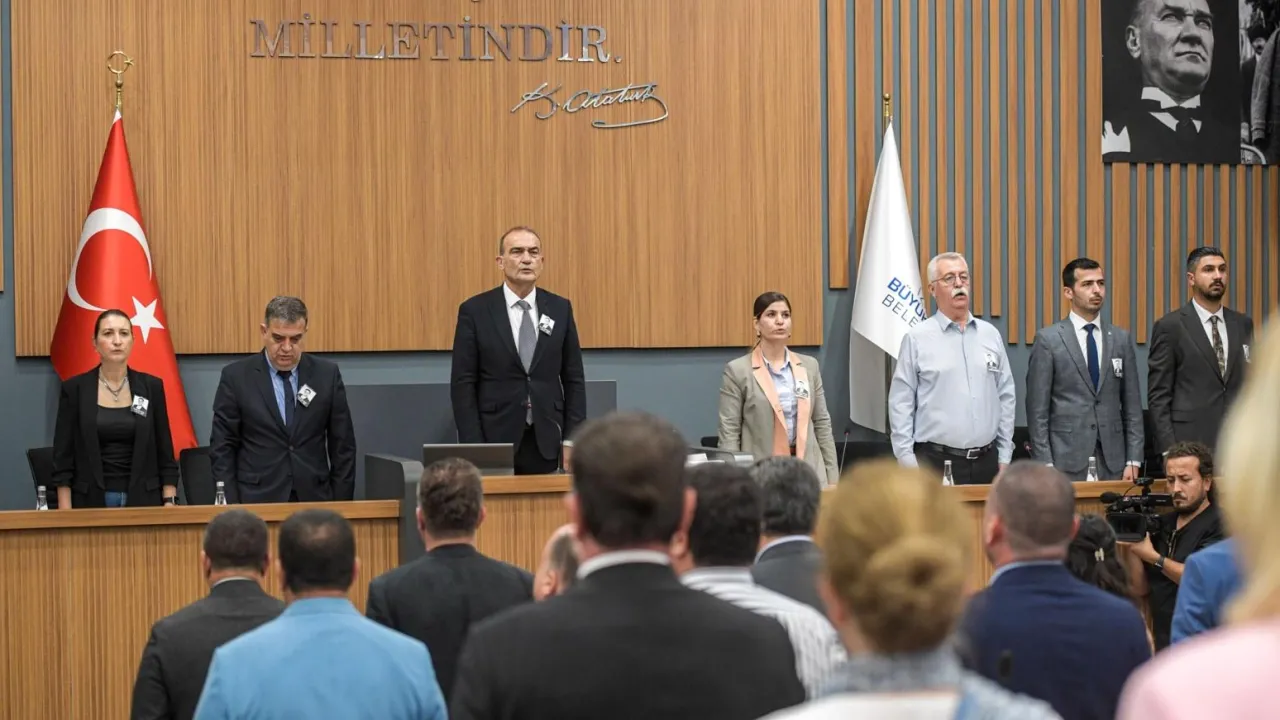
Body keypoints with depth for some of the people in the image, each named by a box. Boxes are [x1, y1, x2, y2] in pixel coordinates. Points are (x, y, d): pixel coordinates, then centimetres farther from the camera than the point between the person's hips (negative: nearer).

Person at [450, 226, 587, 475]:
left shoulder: (560, 309, 7)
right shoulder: (475, 311, -1)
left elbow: (573, 379, 9)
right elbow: (463, 384, -3)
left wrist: (573, 441, 0)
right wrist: (473, 448, -10)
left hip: (547, 443, 2)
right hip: (495, 441, -2)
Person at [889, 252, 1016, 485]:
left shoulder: (991, 335, 10)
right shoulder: (917, 339, -1)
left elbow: (1006, 399, 13)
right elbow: (901, 406, -2)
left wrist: (1004, 459, 8)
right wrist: (908, 465, -8)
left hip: (986, 462, 4)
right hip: (935, 464, -4)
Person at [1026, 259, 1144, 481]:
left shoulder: (1121, 338, 9)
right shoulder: (1048, 339, -1)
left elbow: (1132, 405, 10)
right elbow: (1037, 409, -3)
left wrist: (1133, 461, 3)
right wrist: (1045, 465, -9)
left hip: (1112, 462, 3)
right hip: (1066, 461, -3)